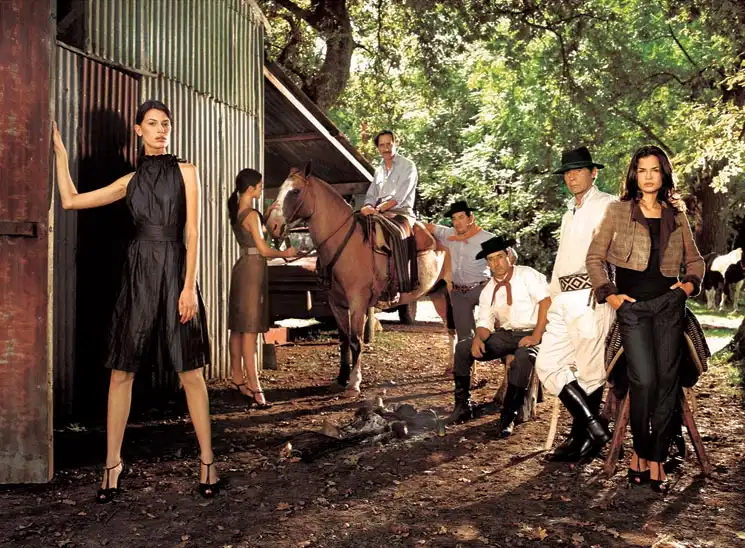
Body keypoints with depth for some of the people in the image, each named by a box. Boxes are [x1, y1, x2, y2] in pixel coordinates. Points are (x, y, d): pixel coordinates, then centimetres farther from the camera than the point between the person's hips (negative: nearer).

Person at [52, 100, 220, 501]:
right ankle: (113, 462, 15)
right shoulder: (130, 180, 14)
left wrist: (189, 286, -10)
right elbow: (70, 200, 15)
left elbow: (192, 233, -2)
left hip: (175, 273, -3)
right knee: (122, 372, 4)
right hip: (137, 275, 3)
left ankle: (207, 460, 9)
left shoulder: (185, 172, 6)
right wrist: (60, 152, 16)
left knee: (190, 372, -1)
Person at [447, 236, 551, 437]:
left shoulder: (527, 275, -6)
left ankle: (508, 417, -25)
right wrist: (479, 338, -19)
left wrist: (536, 336, -25)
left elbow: (546, 302, -17)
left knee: (524, 357, -38)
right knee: (463, 347, -11)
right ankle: (463, 404, -1)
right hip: (504, 335, 5)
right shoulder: (488, 291, 8)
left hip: (530, 335, -5)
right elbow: (485, 323, 5)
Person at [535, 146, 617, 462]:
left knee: (589, 371, -1)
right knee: (547, 365, 4)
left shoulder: (607, 206, -1)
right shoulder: (570, 214, 25)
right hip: (565, 299, 9)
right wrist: (551, 300, 19)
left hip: (591, 297, -9)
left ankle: (582, 440, 14)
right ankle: (594, 428, 11)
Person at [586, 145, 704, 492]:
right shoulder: (618, 211, 4)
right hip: (632, 306, -3)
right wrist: (608, 294, -5)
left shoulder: (676, 216, 12)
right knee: (644, 380, -12)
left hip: (669, 304, 3)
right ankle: (640, 451, 9)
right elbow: (594, 257, 3)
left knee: (667, 380, 1)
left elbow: (695, 260, 22)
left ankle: (656, 459, 10)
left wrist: (691, 283, 3)